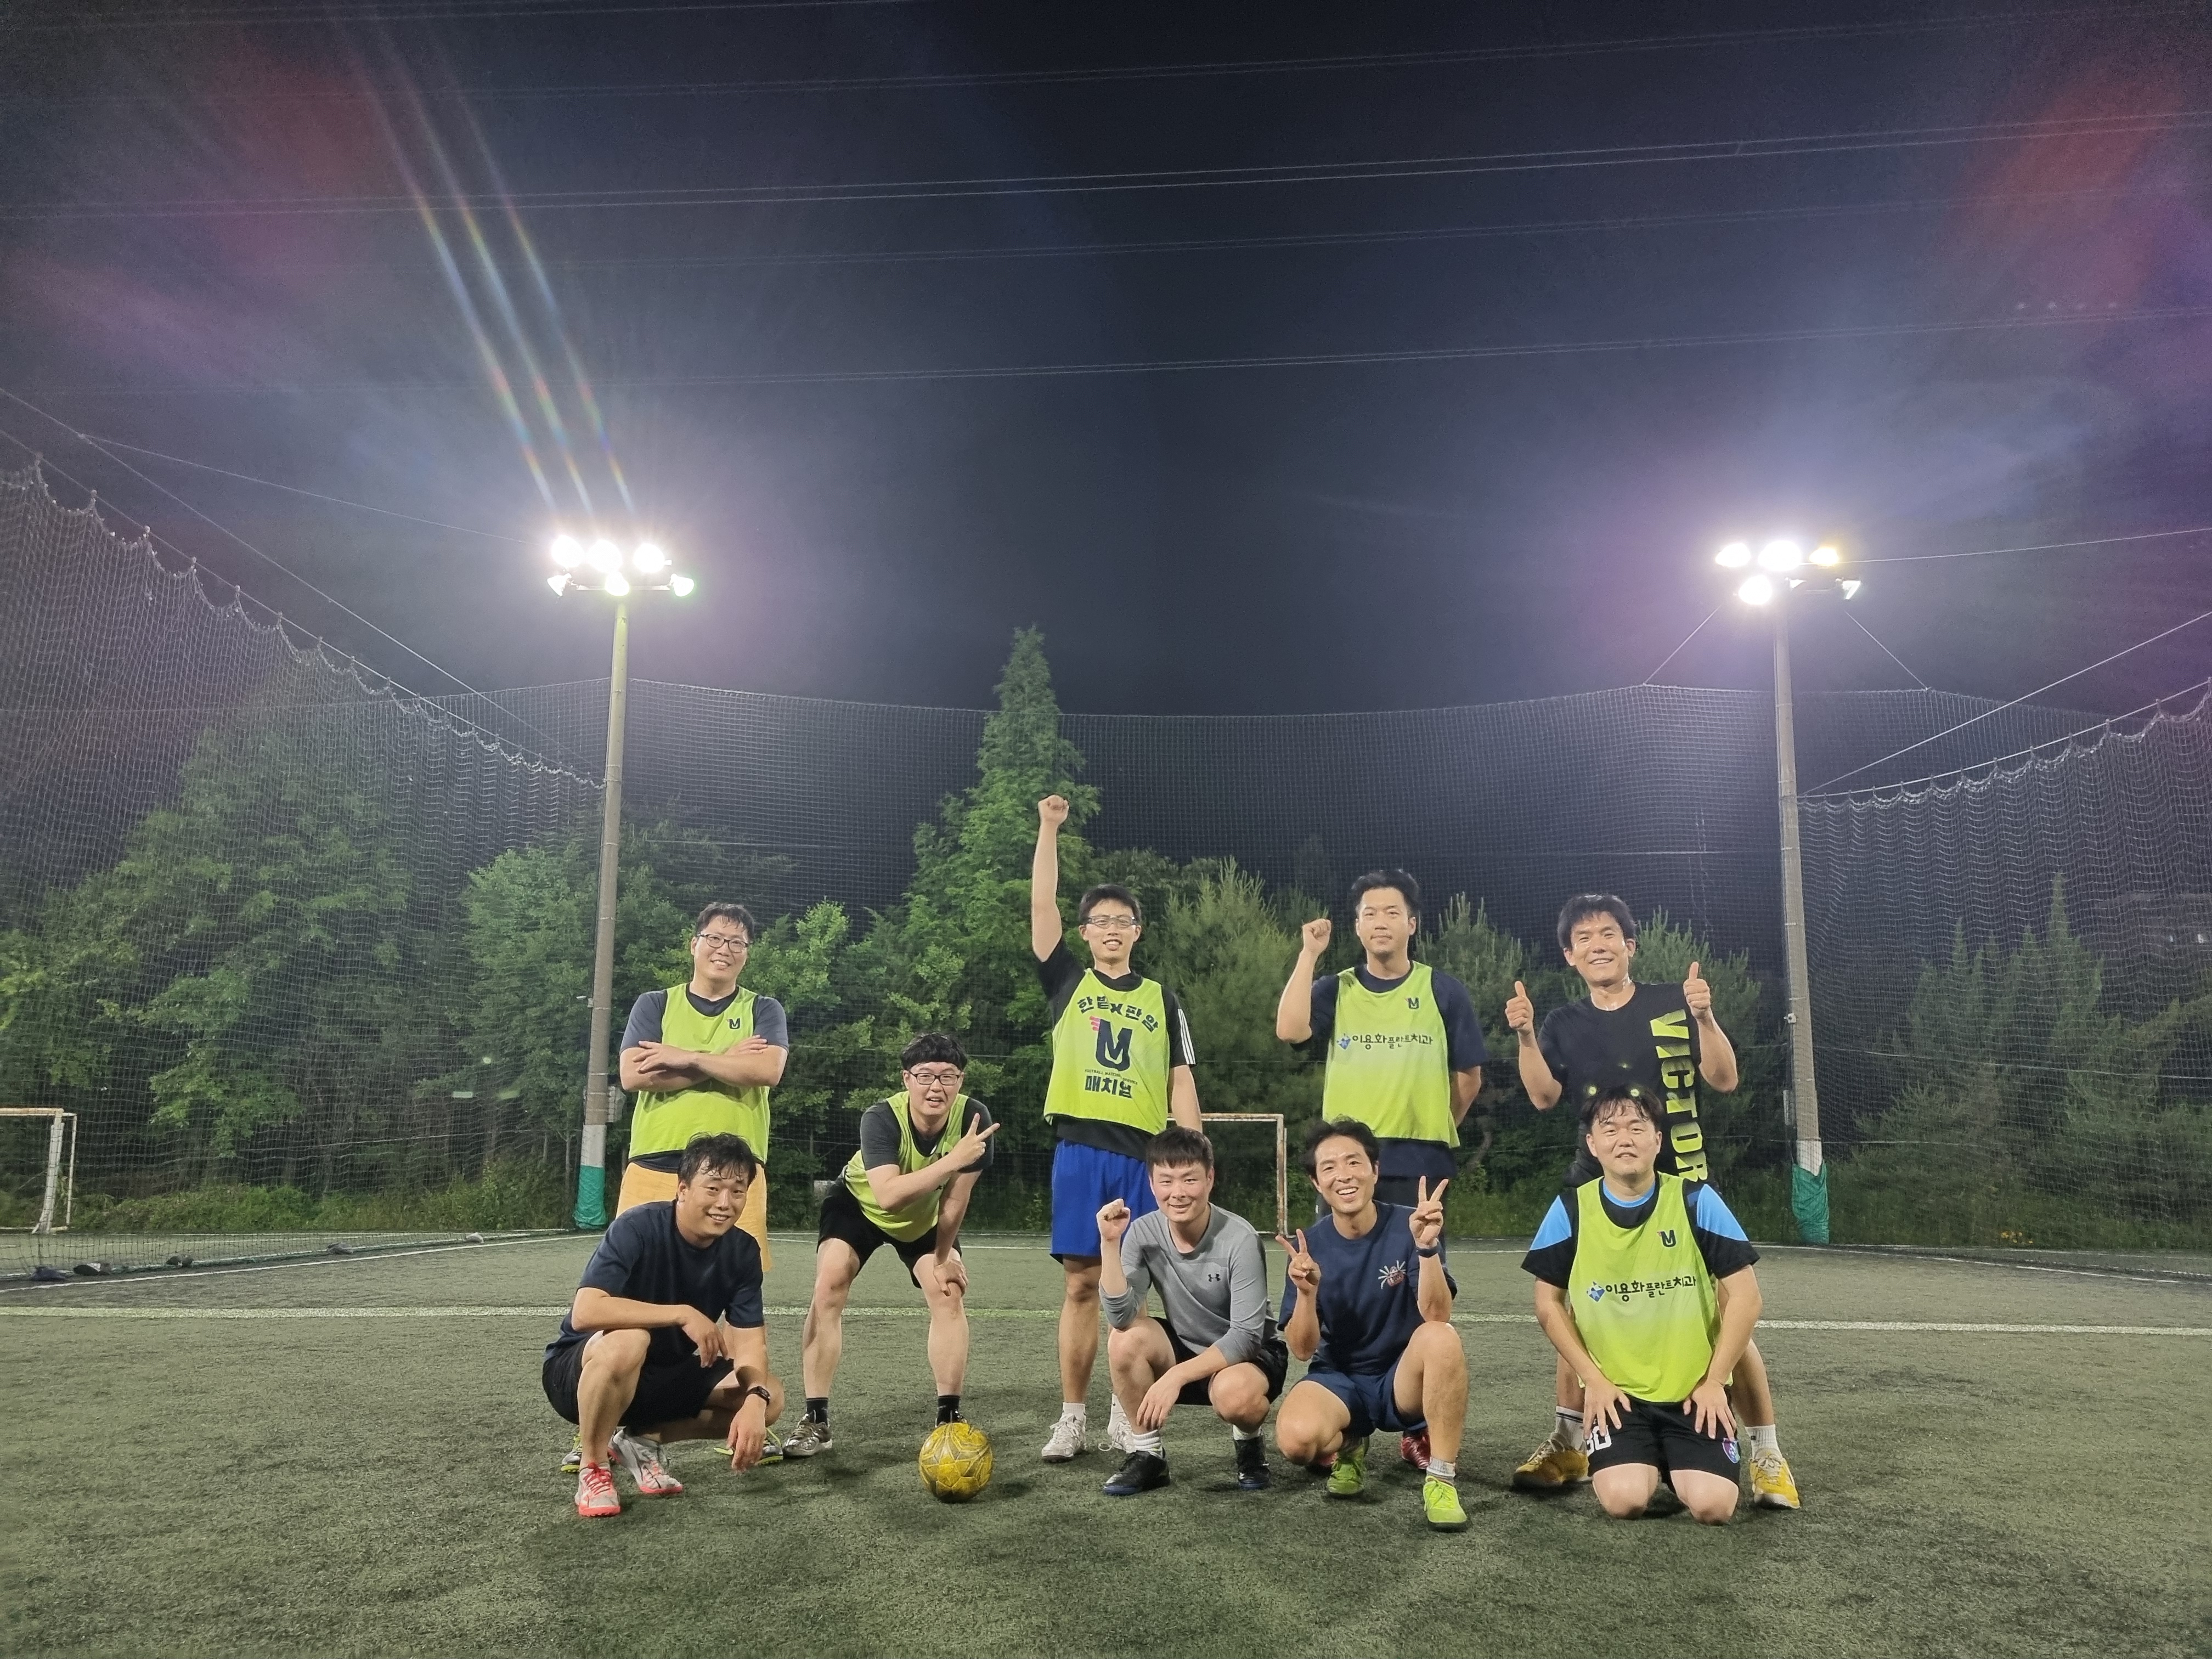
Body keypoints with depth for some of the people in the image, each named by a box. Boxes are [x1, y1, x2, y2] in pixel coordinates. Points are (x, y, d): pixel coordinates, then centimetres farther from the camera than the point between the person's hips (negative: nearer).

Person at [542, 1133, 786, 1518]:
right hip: (579, 1369, -5)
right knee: (627, 1341, -39)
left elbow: (749, 1341, -12)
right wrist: (683, 1315, -38)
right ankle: (593, 1468, -14)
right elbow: (585, 1312, -37)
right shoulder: (638, 1227, -25)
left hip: (665, 1377, 5)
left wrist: (755, 1401, -32)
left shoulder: (743, 1251, -9)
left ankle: (641, 1438, 1)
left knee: (770, 1397, -12)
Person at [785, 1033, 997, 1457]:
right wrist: (953, 1160, -54)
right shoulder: (881, 1118, -37)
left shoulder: (974, 1117, -30)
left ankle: (949, 1417, 1)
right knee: (828, 1288, -17)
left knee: (950, 1294, -12)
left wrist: (943, 1255, -9)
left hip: (928, 1216, 2)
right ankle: (815, 1421, -7)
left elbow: (956, 1197, -18)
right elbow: (888, 1196, -49)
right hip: (860, 1203, -2)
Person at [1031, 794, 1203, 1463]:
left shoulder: (1162, 1000, 10)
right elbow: (1041, 906, 1)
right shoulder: (1067, 982, 9)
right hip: (1079, 1151, -1)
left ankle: (1126, 1415, 14)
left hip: (1144, 1155, 1)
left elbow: (1181, 1083, 9)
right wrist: (1049, 829, -4)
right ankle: (1073, 1416, 10)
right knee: (1080, 1284, 1)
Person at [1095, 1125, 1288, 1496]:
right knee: (1125, 1339, -25)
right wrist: (1110, 1243, -31)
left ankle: (1249, 1445, 1)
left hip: (1247, 1354, -4)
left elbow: (1246, 1334, -24)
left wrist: (1175, 1377, -30)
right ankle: (1147, 1455, -4)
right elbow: (1122, 1315, -23)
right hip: (1185, 1349, 4)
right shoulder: (1143, 1233, -12)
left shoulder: (1239, 1238, -24)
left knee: (1233, 1395, -37)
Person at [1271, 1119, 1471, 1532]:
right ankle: (1346, 1448, 7)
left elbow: (1436, 1316, -24)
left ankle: (1441, 1480, -19)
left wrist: (1427, 1248, -40)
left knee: (1441, 1337, -34)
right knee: (1296, 1438, -31)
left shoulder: (1408, 1227, -12)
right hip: (1338, 1378, 1)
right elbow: (1303, 1350, -10)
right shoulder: (1309, 1245, -7)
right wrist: (1307, 1292, -30)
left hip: (1404, 1377, -1)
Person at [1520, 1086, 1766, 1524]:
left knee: (1712, 1505, -17)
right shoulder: (1571, 1210, -6)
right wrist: (1594, 1379, -5)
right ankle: (1648, 1461, 16)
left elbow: (1744, 1296, -4)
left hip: (1695, 1389, 0)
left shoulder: (1696, 1200, -8)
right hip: (1616, 1391, 0)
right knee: (1625, 1501, -20)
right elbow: (1549, 1304, 2)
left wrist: (1714, 1381, -7)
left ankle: (1678, 1463, 18)